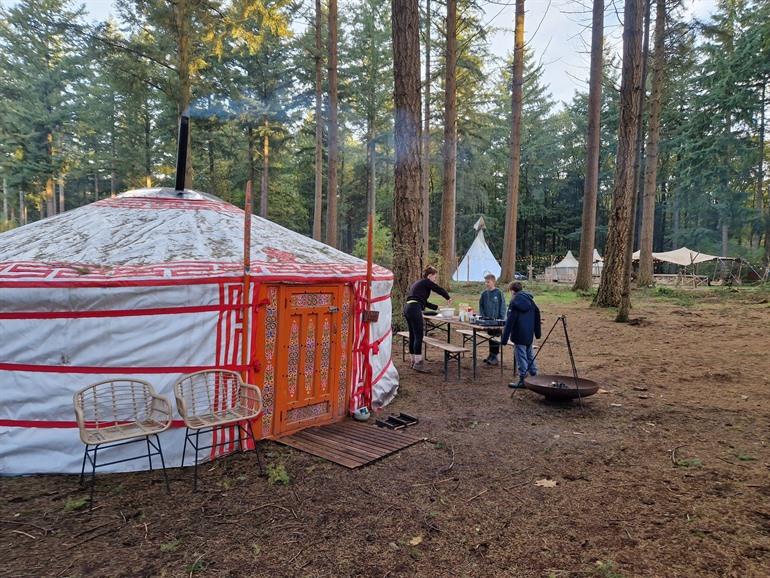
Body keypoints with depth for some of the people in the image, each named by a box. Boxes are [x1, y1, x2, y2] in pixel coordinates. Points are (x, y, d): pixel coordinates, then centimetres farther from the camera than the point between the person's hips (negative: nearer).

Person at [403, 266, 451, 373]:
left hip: (407, 308, 9)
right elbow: (440, 290, -3)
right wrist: (448, 298, 16)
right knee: (419, 336, -8)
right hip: (414, 309, -9)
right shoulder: (426, 282, 0)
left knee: (412, 336, 12)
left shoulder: (418, 283, 27)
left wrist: (436, 307, 31)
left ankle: (414, 361, 18)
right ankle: (418, 363, -7)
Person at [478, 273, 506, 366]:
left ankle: (495, 356, 6)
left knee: (496, 339, 0)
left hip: (496, 320, -4)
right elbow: (481, 306, 11)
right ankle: (491, 355, 22)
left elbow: (502, 307, -7)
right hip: (487, 320, 5)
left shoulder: (499, 293, -8)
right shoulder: (484, 293, 4)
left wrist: (501, 319, -11)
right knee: (490, 338, 13)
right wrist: (482, 316, 0)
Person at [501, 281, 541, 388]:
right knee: (530, 355, 19)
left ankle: (523, 380, 3)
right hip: (529, 335, 7)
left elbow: (510, 322, -16)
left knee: (521, 356, -1)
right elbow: (537, 317, 14)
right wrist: (537, 333, 22)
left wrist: (504, 338, -14)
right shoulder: (530, 300, 9)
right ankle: (534, 375, 26)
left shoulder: (514, 302, -12)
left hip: (519, 335, -7)